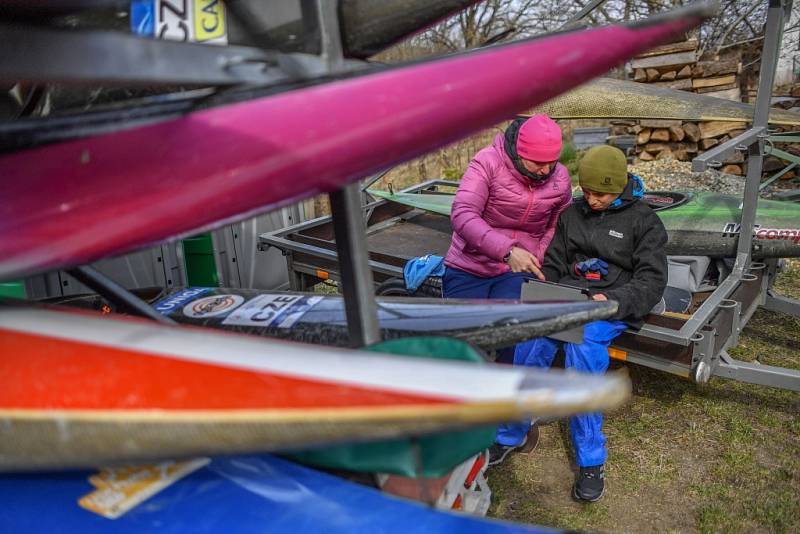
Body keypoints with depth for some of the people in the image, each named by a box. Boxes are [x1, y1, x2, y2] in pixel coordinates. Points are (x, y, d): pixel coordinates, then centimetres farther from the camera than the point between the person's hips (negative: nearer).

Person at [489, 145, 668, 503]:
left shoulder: (643, 220, 4)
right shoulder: (573, 213, 15)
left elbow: (652, 281, -2)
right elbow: (553, 264, 19)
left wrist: (610, 300, -19)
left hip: (613, 306, -3)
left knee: (582, 348, -35)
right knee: (531, 341, -29)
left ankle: (591, 460, -23)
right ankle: (510, 434, -12)